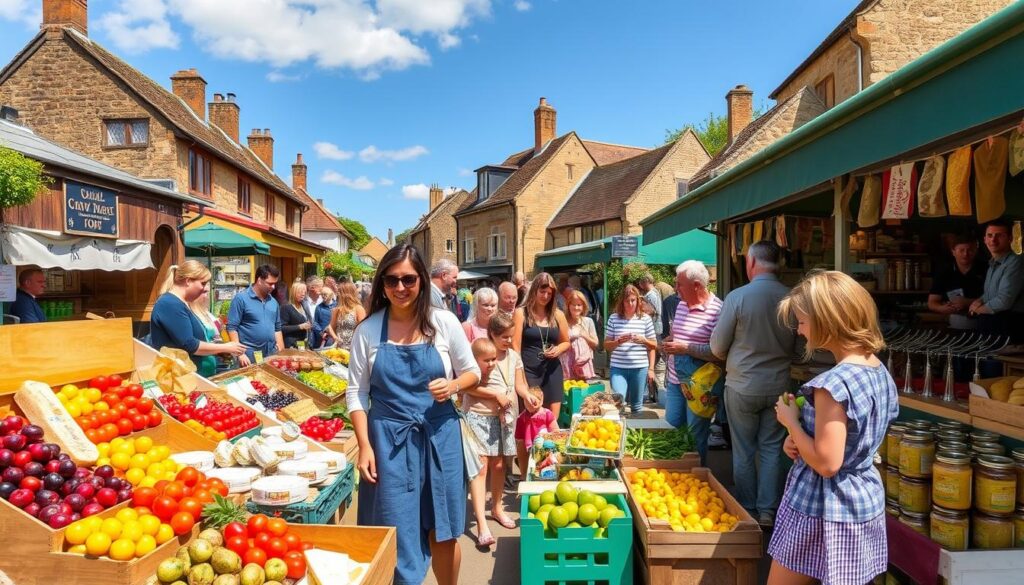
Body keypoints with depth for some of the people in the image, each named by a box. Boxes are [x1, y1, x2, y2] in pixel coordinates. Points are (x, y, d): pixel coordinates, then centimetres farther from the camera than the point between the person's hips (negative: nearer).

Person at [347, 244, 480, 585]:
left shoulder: (444, 322, -5)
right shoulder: (368, 330, -3)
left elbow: (472, 372, 5)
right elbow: (357, 392, 1)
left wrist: (454, 385, -16)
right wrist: (365, 445, -7)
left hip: (439, 436, 0)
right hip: (388, 440, 0)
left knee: (443, 531, 12)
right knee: (395, 535, 7)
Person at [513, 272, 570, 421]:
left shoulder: (557, 315, 9)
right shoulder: (521, 313, -2)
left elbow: (566, 342, 19)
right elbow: (516, 346, -6)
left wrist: (558, 349, -3)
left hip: (552, 371, 4)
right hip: (529, 370, -4)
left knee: (553, 419, 4)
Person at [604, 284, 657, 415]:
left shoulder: (645, 319, 2)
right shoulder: (613, 318, 2)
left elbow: (654, 345, 10)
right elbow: (606, 345, 5)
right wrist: (618, 341, -13)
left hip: (640, 368, 1)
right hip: (618, 368, 0)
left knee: (636, 405, 12)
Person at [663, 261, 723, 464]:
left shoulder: (717, 310, -19)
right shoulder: (681, 305, 8)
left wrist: (687, 348, -24)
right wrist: (669, 341, 3)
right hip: (675, 380, 8)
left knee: (696, 435, 6)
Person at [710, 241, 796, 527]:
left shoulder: (737, 297, -17)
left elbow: (717, 347, -8)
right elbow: (798, 348, 4)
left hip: (743, 386, -2)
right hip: (778, 385, 3)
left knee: (744, 452, 11)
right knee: (771, 449, 14)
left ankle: (748, 511, 22)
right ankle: (767, 511, 19)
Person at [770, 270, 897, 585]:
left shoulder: (833, 384, -26)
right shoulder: (880, 371, 2)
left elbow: (827, 463, -26)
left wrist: (791, 421, -13)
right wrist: (797, 440, 0)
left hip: (823, 512, -8)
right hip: (866, 504, 8)